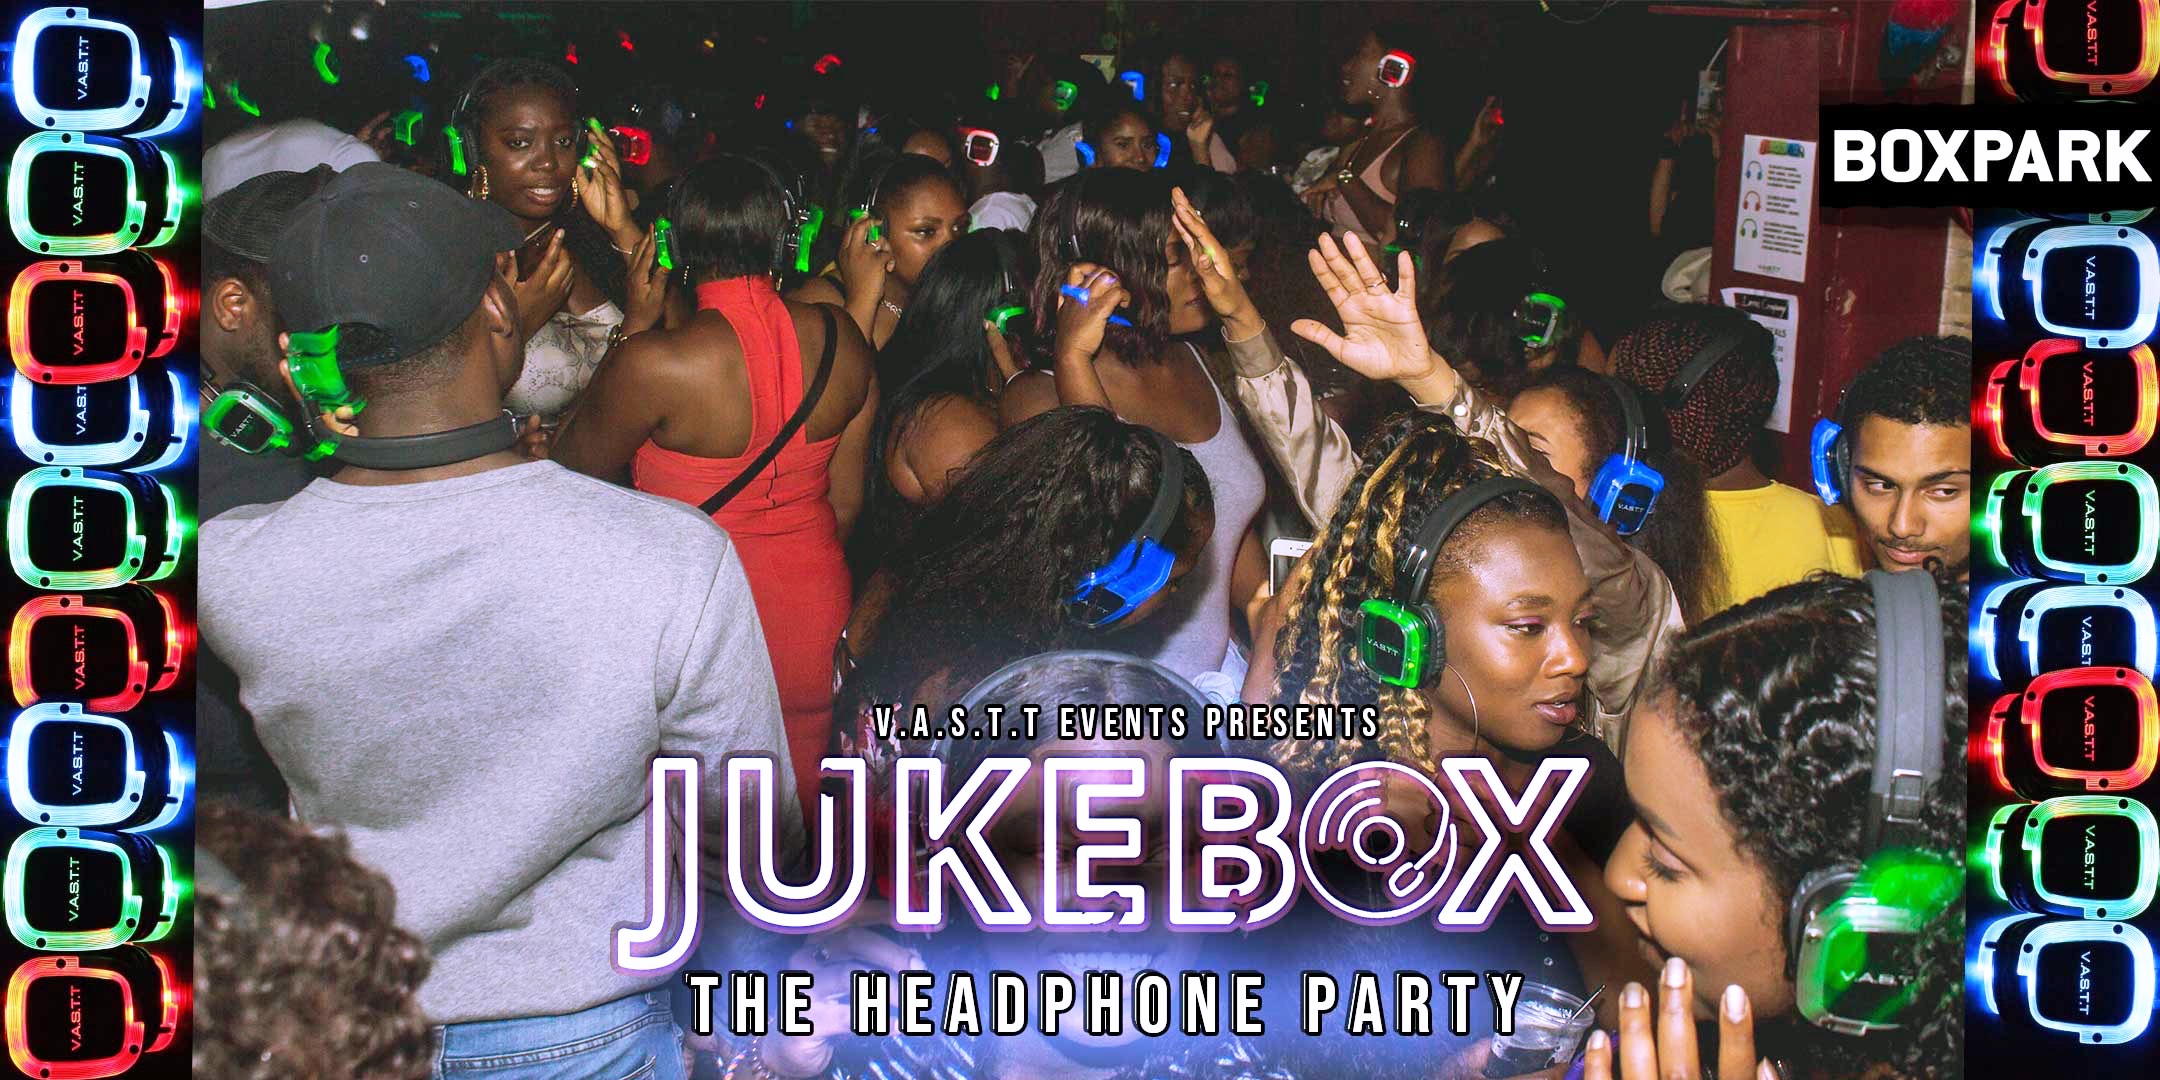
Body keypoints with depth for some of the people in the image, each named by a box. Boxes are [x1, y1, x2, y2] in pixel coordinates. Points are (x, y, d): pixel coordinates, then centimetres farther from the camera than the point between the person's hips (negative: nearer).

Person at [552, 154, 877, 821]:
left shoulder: (654, 363, -24)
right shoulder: (842, 341, -7)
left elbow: (575, 471, -4)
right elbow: (847, 500, 4)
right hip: (814, 622, 5)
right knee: (797, 816, 23)